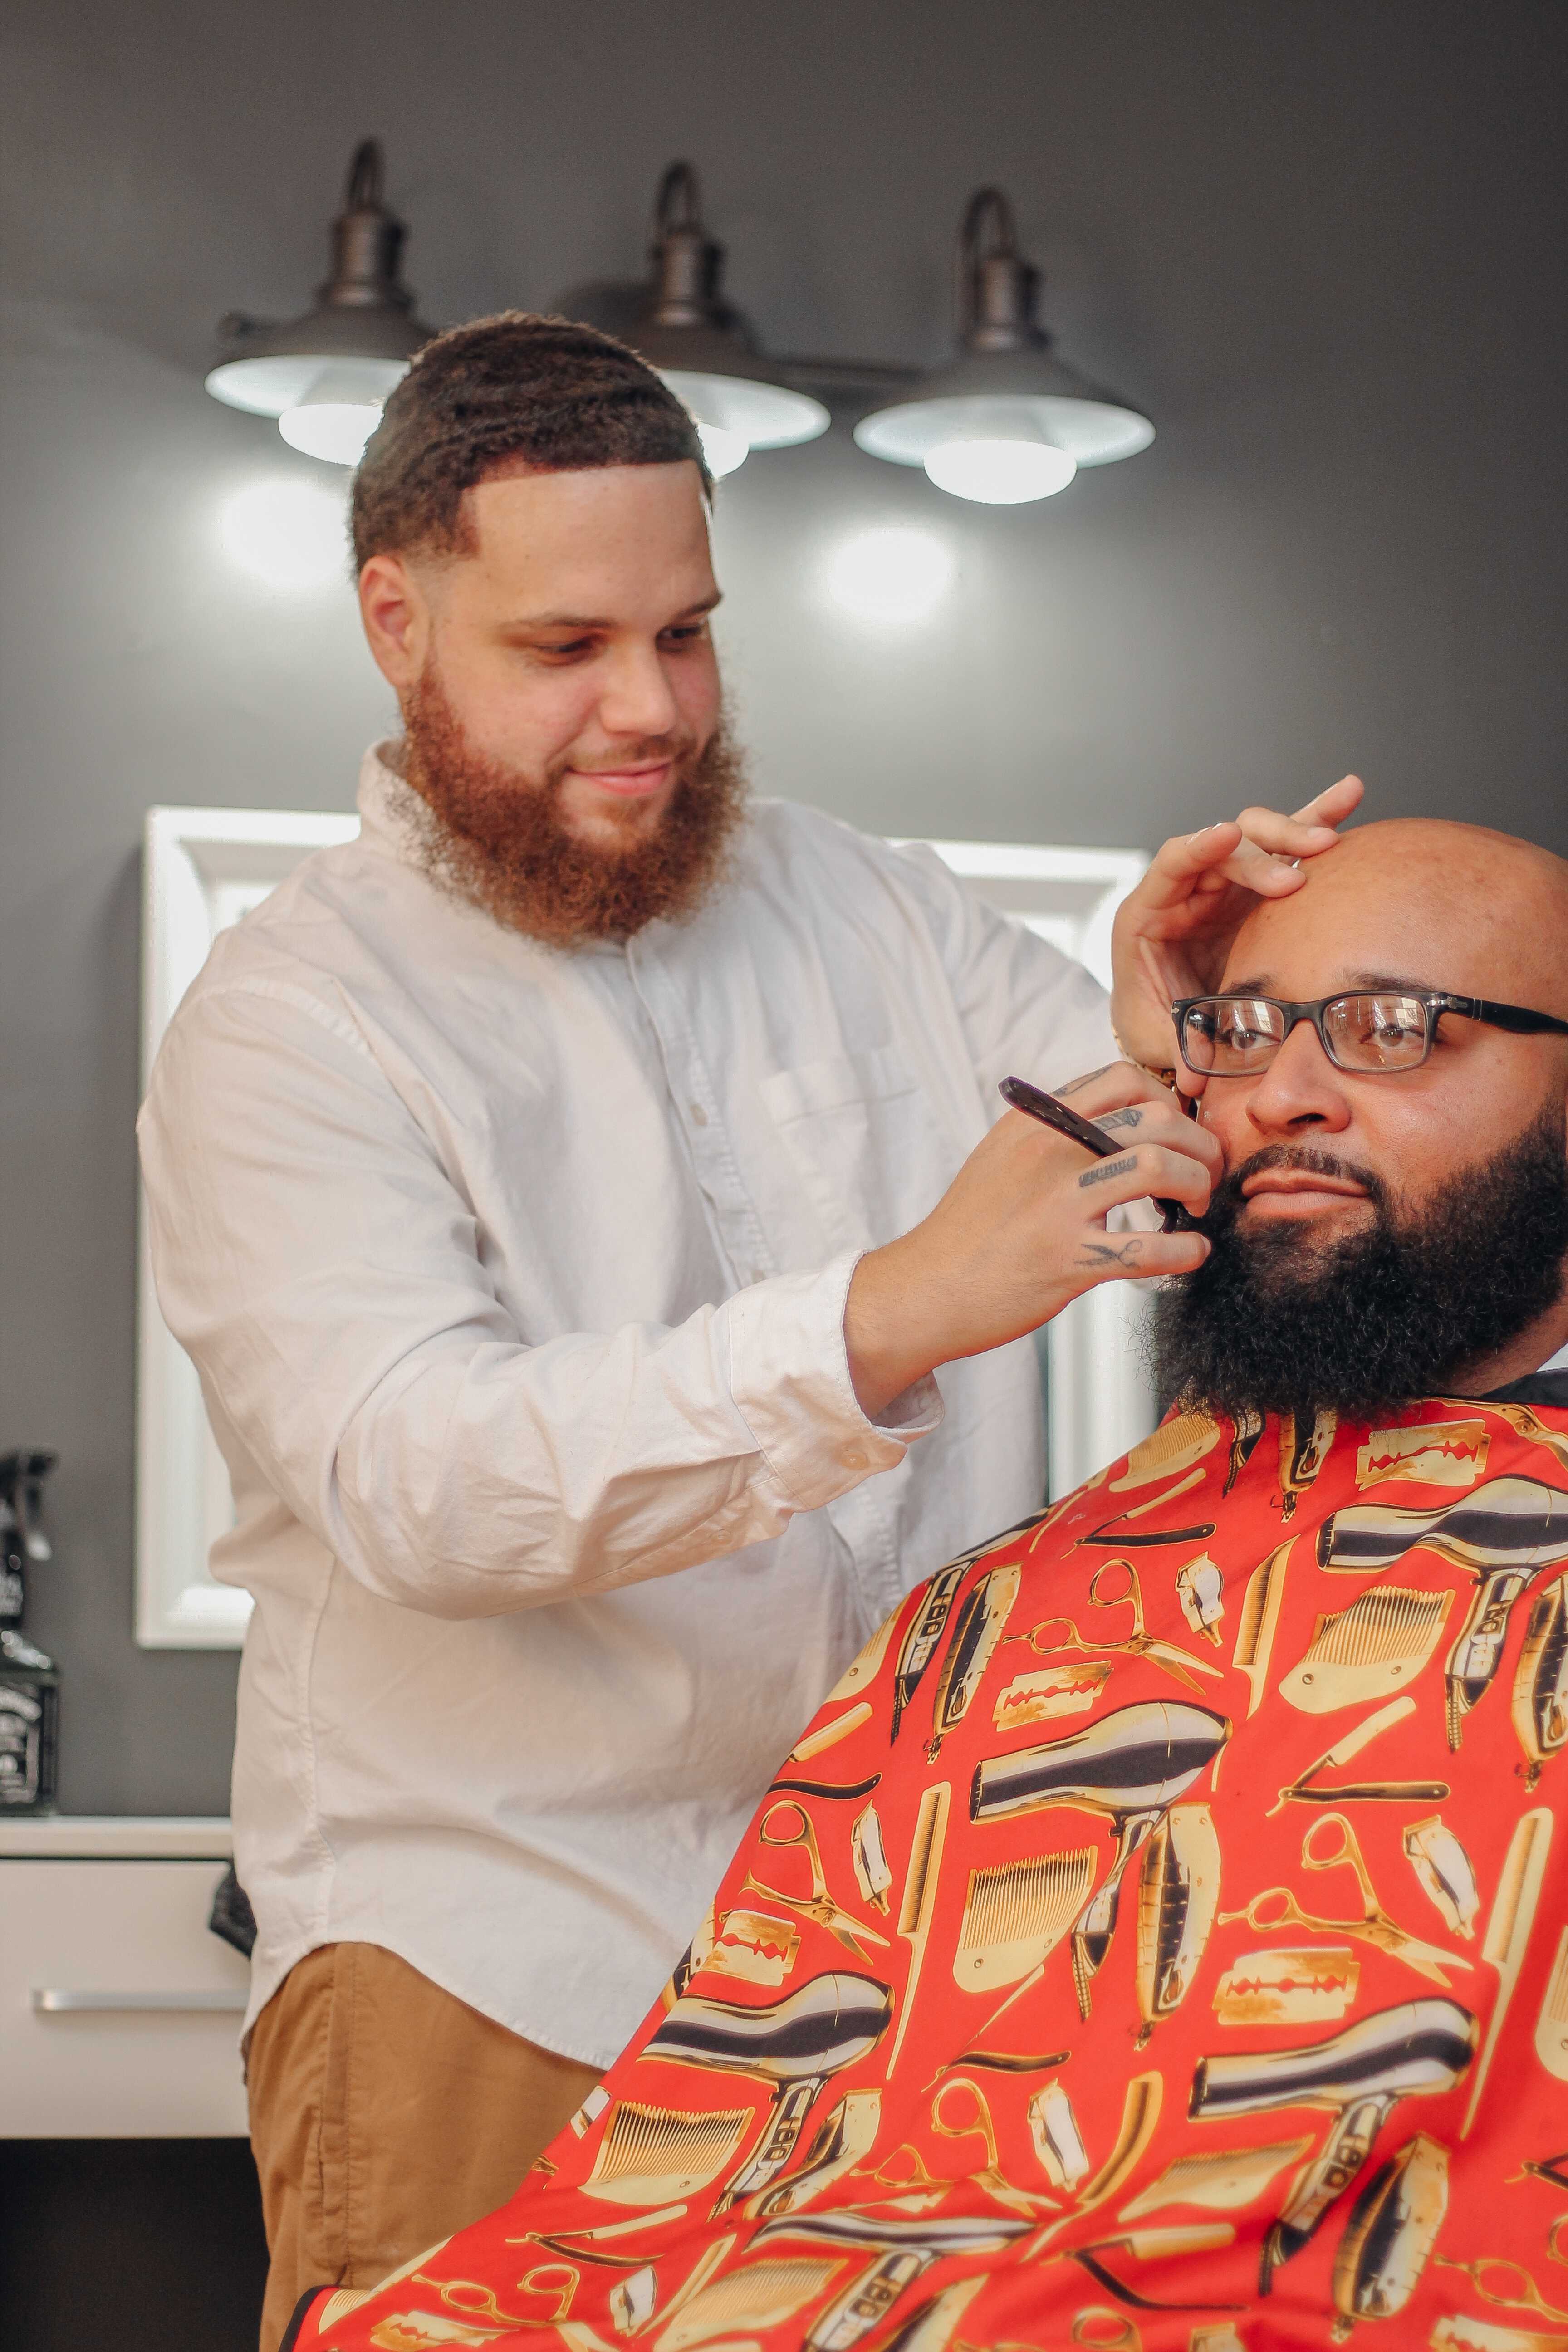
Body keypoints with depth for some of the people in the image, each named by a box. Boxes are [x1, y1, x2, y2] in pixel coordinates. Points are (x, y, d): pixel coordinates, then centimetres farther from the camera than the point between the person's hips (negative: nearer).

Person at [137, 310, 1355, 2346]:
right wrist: (890, 1315, -34)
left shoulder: (869, 910, 10)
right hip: (493, 1968, -3)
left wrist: (1175, 1041, -13)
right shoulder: (288, 1019, -5)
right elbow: (421, 1484, -21)